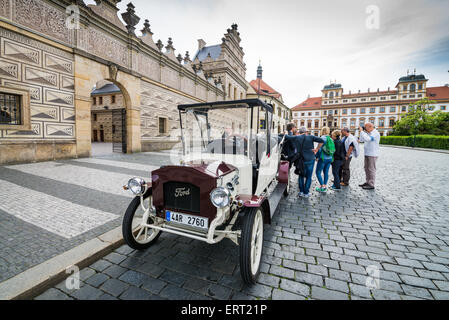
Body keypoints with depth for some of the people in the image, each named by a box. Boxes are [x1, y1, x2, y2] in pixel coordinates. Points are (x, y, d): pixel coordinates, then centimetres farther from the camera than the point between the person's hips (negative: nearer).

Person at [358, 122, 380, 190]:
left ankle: (371, 185, 1)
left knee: (371, 169, -5)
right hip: (367, 154, 9)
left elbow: (367, 139, -27)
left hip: (372, 154, -9)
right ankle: (368, 182, 22)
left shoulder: (376, 133, -13)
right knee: (366, 168, 13)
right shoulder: (368, 133, 13)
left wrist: (361, 131, -18)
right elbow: (361, 140, 15)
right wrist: (362, 131, 5)